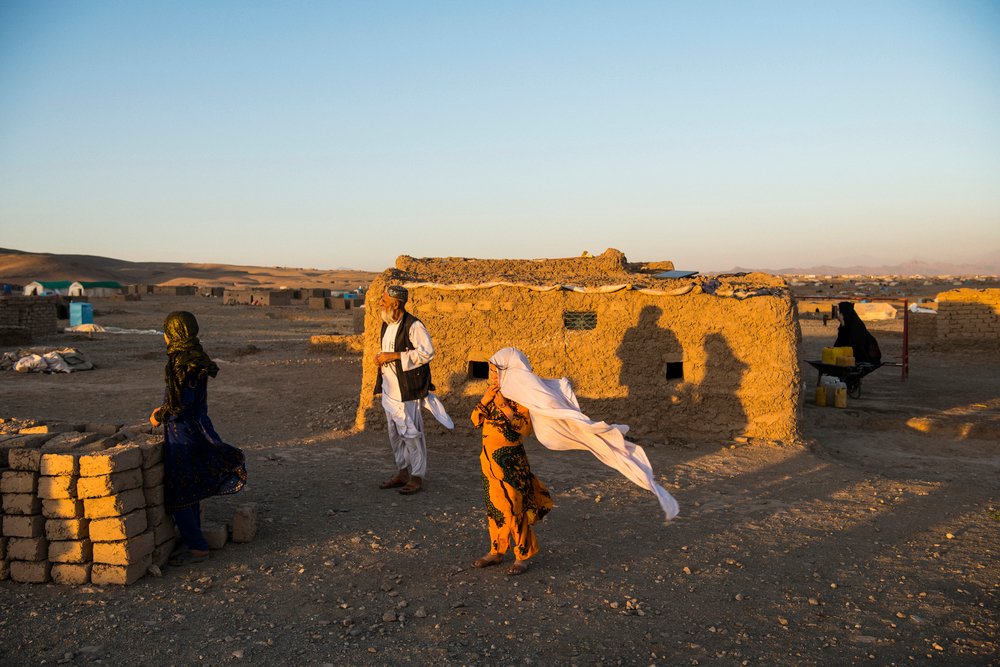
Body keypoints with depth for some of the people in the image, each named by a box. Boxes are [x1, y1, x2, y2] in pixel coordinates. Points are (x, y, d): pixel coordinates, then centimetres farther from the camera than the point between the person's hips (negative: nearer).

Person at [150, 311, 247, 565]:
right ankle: (194, 541, 28)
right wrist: (165, 409, 17)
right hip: (196, 431, 9)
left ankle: (197, 548, 7)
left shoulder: (182, 363, -21)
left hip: (182, 434, -9)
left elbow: (180, 405, -22)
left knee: (177, 495, 0)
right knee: (190, 491, 18)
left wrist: (159, 417, -6)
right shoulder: (195, 358, 7)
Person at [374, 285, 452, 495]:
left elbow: (427, 353, -22)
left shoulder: (413, 326, -15)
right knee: (395, 433, 15)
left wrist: (394, 356, -22)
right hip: (390, 389, 9)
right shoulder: (387, 325, 13)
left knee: (411, 432, -5)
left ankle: (417, 477, 5)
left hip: (407, 389, -9)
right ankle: (402, 472, 27)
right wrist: (381, 358, 10)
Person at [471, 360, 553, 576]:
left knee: (514, 509, -3)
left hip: (511, 461, -7)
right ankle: (496, 551, 28)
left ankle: (522, 556, 9)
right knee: (494, 507, 15)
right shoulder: (491, 395, 8)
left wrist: (505, 407, -25)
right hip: (489, 458, 7)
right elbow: (476, 421, 5)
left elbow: (526, 428, -21)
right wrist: (484, 401, -10)